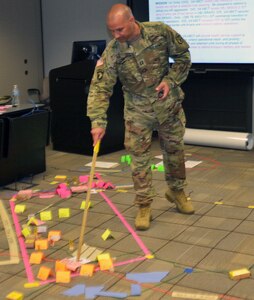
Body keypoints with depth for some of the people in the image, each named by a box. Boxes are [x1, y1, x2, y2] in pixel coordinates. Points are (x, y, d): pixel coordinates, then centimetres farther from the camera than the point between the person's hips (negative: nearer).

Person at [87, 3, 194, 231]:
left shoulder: (160, 32, -15)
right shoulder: (112, 52, -18)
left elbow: (183, 55, 0)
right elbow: (100, 87, -21)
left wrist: (171, 80, -13)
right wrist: (98, 121, -31)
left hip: (169, 104, 1)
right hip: (137, 110, -1)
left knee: (174, 150, 15)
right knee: (139, 158, 0)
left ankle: (176, 191, 38)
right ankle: (144, 206, 14)